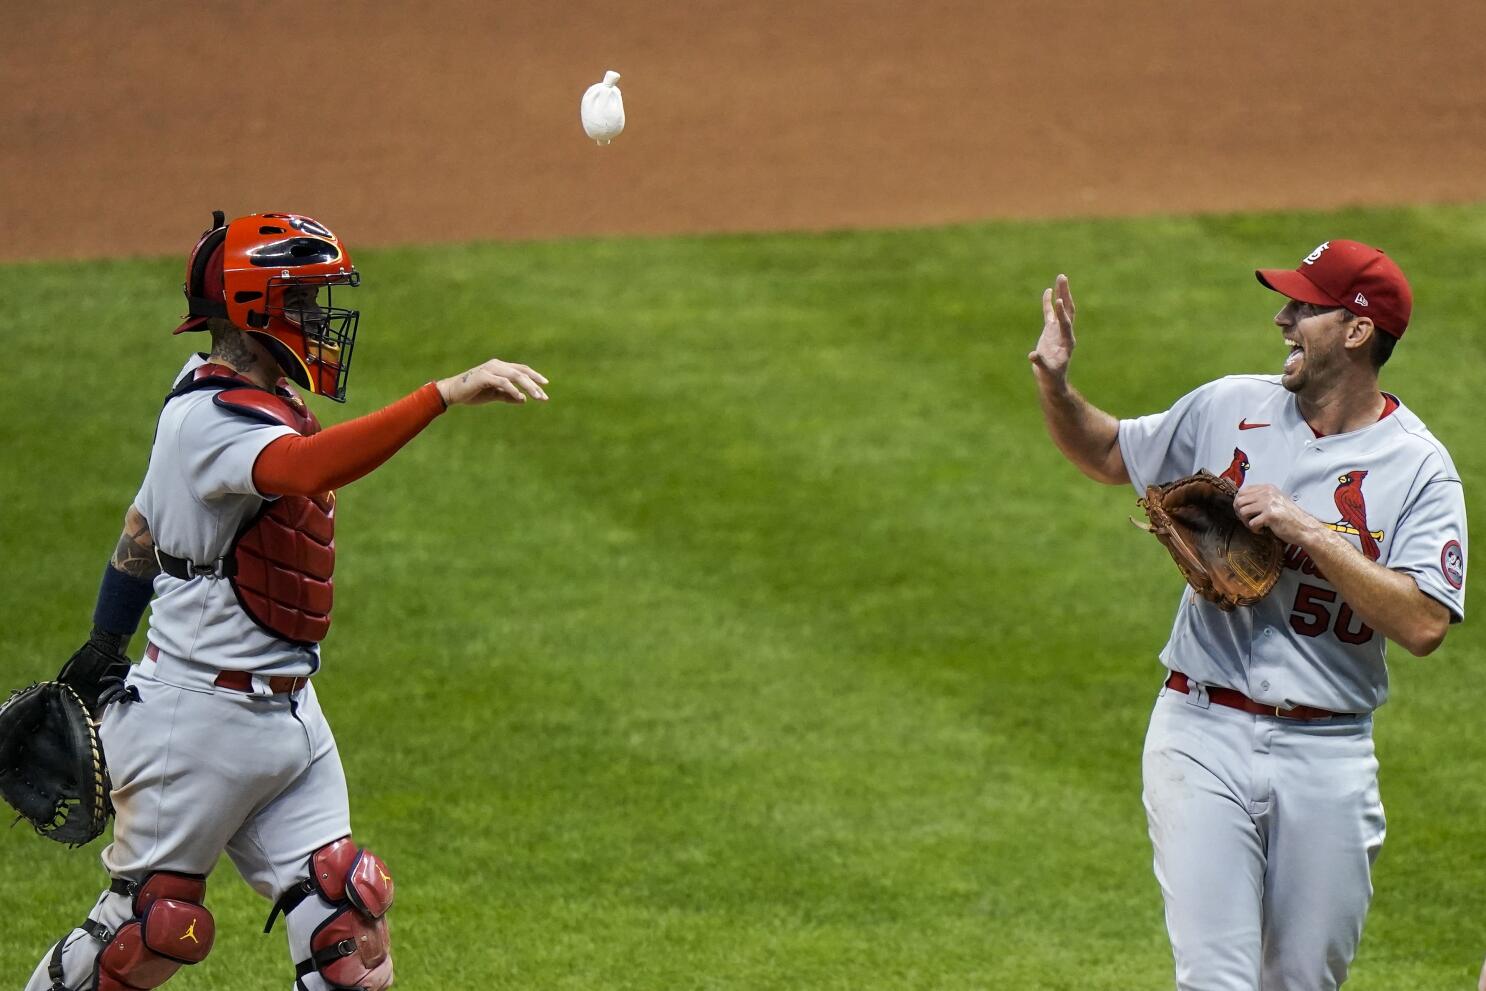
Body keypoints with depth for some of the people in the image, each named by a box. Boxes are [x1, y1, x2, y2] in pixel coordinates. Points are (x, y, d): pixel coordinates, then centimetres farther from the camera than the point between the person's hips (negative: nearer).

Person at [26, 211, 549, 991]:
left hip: (287, 714, 9)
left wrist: (105, 647, 30)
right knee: (152, 928, 3)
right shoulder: (212, 420, -21)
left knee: (342, 918, 0)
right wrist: (447, 395, -50)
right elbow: (313, 468, -44)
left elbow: (143, 526, 21)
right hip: (198, 720, -9)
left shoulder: (257, 402, 10)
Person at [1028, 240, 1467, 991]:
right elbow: (1108, 456, 20)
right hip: (1204, 734, 1)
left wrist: (1310, 534, -20)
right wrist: (1054, 386, 1)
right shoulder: (1231, 409, 5)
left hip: (1327, 757, -1)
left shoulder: (1419, 468, -5)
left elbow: (1424, 626, -17)